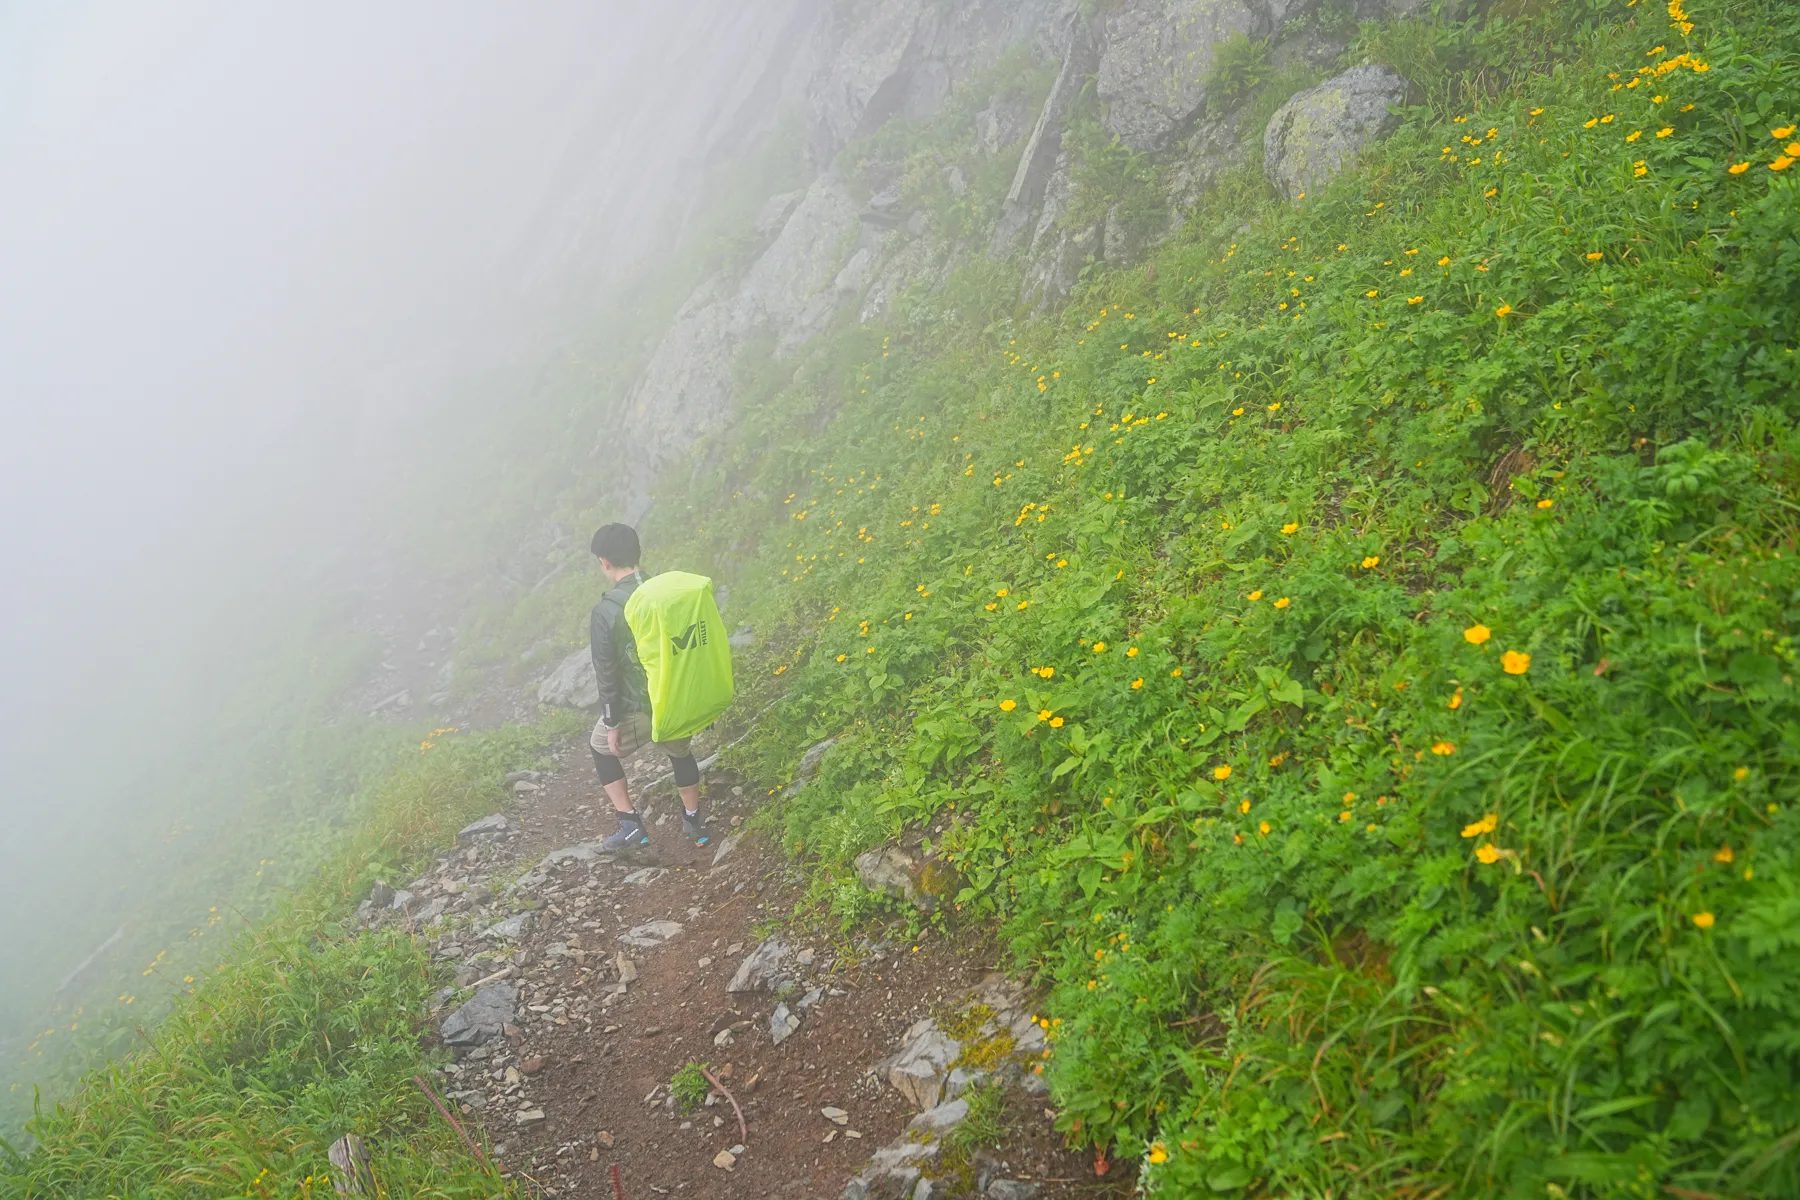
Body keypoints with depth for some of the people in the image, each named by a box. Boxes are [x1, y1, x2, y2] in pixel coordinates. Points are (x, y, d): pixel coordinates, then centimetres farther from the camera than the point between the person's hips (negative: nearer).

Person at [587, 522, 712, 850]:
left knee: (600, 748, 25)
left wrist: (612, 723, -3)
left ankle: (631, 827, 22)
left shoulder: (605, 612, -21)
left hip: (638, 709, -4)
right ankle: (694, 821, 45)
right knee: (680, 751, 33)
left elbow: (607, 674, -15)